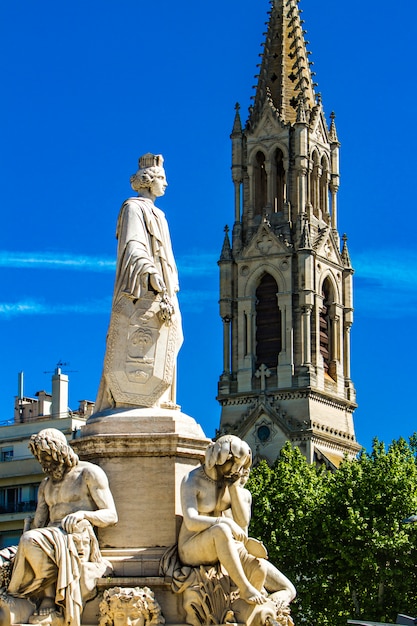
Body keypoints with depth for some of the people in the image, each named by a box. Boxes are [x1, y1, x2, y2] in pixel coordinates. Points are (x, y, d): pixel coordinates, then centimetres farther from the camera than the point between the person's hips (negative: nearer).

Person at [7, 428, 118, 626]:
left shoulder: (89, 473, 7)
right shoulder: (46, 485, 27)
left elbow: (111, 515, 1)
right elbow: (37, 524, 20)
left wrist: (82, 514, -17)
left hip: (79, 537, -6)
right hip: (52, 538, 6)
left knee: (31, 541, -34)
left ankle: (49, 601, -25)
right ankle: (48, 599, -30)